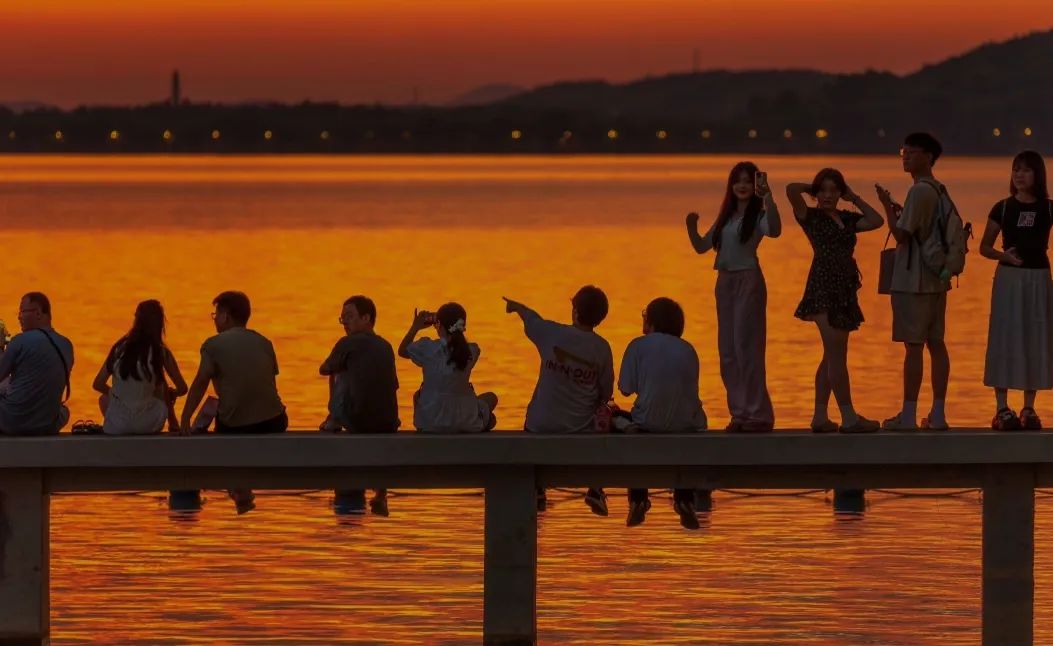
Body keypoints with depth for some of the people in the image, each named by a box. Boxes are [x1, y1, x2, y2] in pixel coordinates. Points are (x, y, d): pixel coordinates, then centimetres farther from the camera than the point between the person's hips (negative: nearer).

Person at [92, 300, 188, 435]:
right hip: (148, 426, -1)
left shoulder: (119, 348, 0)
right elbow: (182, 389, 3)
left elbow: (98, 384, 8)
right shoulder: (161, 352, -5)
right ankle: (173, 427, 40)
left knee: (104, 399, 36)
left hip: (115, 427, 1)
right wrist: (171, 394, 26)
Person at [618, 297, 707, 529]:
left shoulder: (639, 346, -2)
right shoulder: (688, 350, 9)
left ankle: (638, 501, 24)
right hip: (687, 426, 2)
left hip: (649, 423, -2)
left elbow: (626, 388, -4)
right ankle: (685, 500, 28)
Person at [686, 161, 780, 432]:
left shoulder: (758, 216, -4)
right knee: (727, 351, 7)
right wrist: (691, 227, -1)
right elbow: (702, 246, 18)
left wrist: (767, 195, -33)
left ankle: (758, 414, -7)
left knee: (746, 347, -9)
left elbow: (775, 230, -27)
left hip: (748, 281, -7)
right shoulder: (726, 217, 16)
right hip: (724, 282, 7)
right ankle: (740, 412, 13)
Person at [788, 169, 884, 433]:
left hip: (844, 291, 8)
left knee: (832, 357, 10)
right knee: (836, 354, -11)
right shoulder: (811, 216, 0)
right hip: (823, 287, -8)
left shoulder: (847, 219, 17)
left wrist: (854, 198, 11)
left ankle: (820, 416, 14)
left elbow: (876, 221, 6)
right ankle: (848, 417, -14)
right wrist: (811, 189, 5)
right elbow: (791, 189, -14)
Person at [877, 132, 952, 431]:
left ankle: (908, 415, -4)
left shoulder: (919, 192, -14)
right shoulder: (939, 191, 13)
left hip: (913, 281, -9)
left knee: (913, 345, -6)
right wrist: (901, 212, 17)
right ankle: (938, 413, 10)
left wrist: (888, 207, -7)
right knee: (936, 343, 8)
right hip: (936, 279, 9)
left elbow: (901, 234, -17)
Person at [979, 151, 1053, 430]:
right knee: (1005, 339, -3)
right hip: (1008, 278, -1)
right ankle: (1002, 409, -1)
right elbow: (984, 247, 4)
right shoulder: (1003, 208, 1)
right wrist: (1004, 256, -14)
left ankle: (1028, 409, 10)